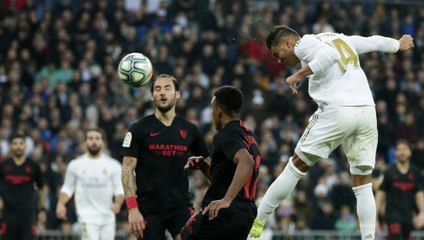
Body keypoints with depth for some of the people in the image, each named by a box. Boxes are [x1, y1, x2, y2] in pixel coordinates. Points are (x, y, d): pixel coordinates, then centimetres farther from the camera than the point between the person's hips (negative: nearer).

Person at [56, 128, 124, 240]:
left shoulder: (113, 165, 3)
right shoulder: (76, 165, 4)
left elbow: (120, 189, 2)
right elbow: (67, 188, 13)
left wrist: (118, 203, -19)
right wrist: (61, 204, -5)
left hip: (108, 217, 2)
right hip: (87, 217, -2)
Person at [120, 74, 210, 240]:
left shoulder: (189, 130, 8)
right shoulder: (139, 129, 0)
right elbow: (127, 169, -4)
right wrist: (132, 208, -15)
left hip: (181, 207, 1)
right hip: (149, 210, -1)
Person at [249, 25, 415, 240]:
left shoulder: (304, 43, 4)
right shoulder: (338, 38, 25)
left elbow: (330, 54, -15)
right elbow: (373, 42, 36)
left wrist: (300, 74, -14)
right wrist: (398, 45, 53)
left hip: (337, 110, -6)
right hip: (367, 111, 6)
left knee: (296, 167, 4)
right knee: (363, 185, 9)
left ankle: (257, 222, 6)